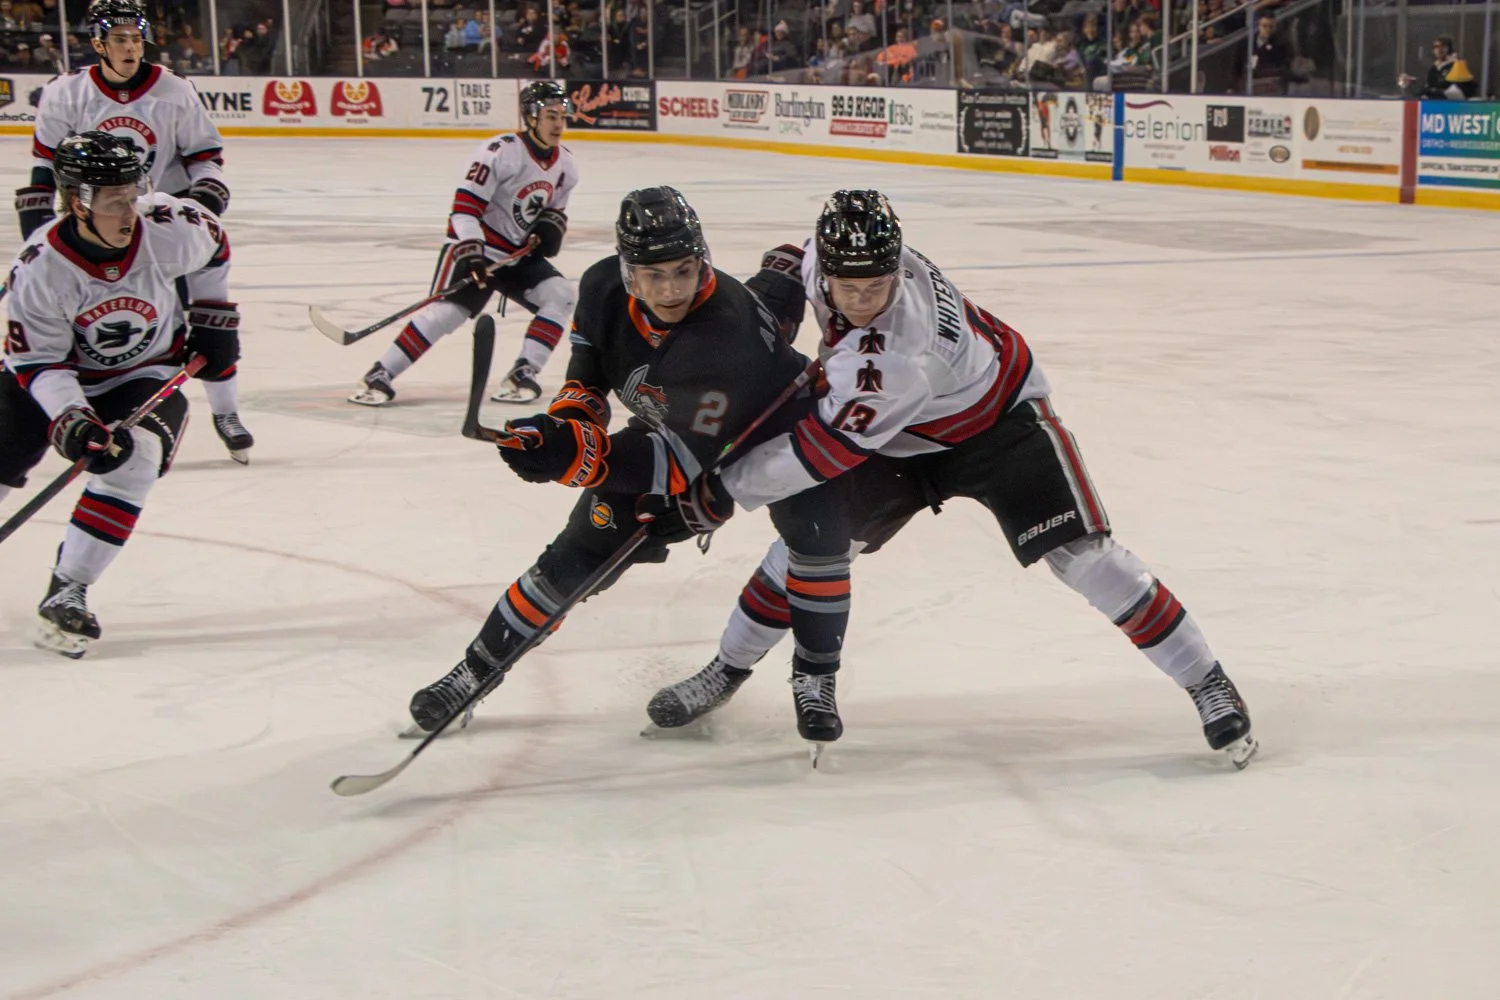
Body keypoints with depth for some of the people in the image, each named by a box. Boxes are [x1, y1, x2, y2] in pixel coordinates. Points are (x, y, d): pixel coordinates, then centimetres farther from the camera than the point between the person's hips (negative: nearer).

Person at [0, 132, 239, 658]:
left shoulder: (172, 226, -23)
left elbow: (212, 246, 3)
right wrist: (69, 420, -35)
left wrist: (213, 316, 5)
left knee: (135, 457, -26)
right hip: (62, 373, 0)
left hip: (148, 371, 0)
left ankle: (66, 591, -19)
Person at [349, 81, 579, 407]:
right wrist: (471, 252, -30)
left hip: (520, 252, 7)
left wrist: (551, 226, -4)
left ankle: (523, 374, -7)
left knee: (560, 295, -11)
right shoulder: (501, 151, -21)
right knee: (448, 310, -21)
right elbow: (465, 203, -23)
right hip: (475, 245, -7)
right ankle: (379, 376, -15)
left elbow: (556, 207, 19)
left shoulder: (565, 165, 3)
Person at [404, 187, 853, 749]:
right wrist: (569, 417, -14)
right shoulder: (603, 288, -22)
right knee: (579, 556, -3)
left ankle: (814, 680, -9)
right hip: (668, 432, 4)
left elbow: (689, 460, -44)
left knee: (819, 529, -29)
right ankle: (477, 669, 14)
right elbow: (589, 364, 4)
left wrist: (574, 453, -53)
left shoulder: (730, 334, -43)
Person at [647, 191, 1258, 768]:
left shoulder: (894, 357, -42)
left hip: (997, 419, -7)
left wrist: (723, 489, -26)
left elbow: (826, 449, -34)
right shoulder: (825, 259, -23)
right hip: (901, 435, 7)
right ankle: (727, 669, 16)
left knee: (1079, 551, -18)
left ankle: (1206, 683, -6)